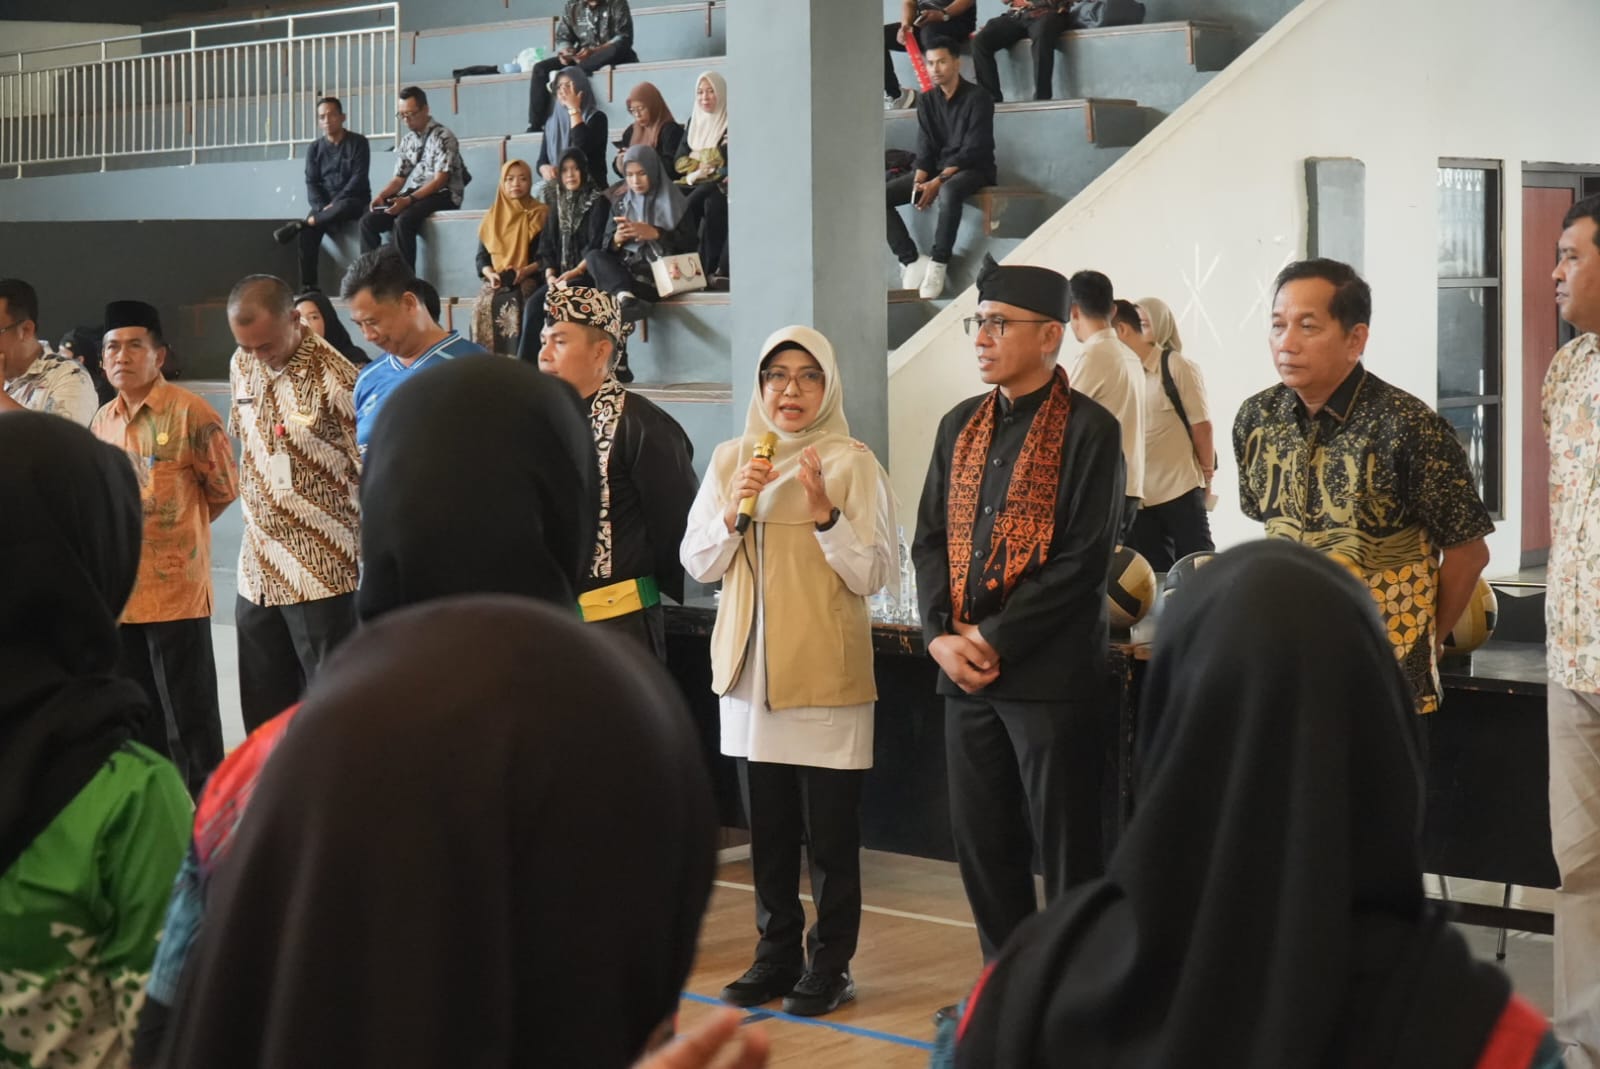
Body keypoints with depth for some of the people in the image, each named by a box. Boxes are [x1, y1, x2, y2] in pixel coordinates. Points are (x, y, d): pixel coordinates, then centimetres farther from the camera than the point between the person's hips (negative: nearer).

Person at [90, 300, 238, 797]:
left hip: (175, 587, -7)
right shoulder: (101, 422, 10)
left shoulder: (189, 413, -11)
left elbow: (224, 489, -4)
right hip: (118, 589, 7)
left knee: (189, 714, 0)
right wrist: (145, 528, 10)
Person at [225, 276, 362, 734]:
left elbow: (371, 474, -11)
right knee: (262, 714, 14)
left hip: (324, 575, -7)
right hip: (257, 572, 7)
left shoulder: (335, 378, -15)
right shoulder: (241, 367, 6)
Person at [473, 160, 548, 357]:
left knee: (514, 303, -34)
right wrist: (490, 274, -8)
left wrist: (526, 271, -16)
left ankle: (516, 360, -34)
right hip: (496, 280, 3)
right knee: (484, 304, -28)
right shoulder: (492, 216, 17)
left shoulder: (540, 214, 7)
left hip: (528, 279, -3)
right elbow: (482, 256, 14)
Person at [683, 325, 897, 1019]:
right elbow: (697, 564, 8)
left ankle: (830, 964, 10)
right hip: (749, 669, 5)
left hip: (825, 673, -5)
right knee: (766, 827, 13)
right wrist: (733, 513, -8)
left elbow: (872, 574, -10)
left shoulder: (852, 464, -6)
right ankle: (778, 954, 25)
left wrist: (824, 511, -22)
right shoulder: (730, 460, 8)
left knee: (829, 830, 0)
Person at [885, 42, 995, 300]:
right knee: (879, 195, -14)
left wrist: (938, 182, -24)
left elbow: (973, 151, -16)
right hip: (937, 169, 6)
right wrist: (919, 182, -14)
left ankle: (938, 265, -35)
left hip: (973, 170, -6)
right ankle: (911, 260, -20)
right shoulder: (927, 101, 7)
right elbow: (925, 149, 5)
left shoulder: (977, 98, -10)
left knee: (949, 191, -42)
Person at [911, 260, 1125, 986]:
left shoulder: (1088, 430, -8)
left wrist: (995, 640, -14)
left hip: (1051, 675, -6)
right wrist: (941, 636, -3)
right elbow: (930, 539, 13)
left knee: (1065, 851, 0)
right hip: (965, 673, 7)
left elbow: (1085, 560, -13)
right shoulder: (960, 426, 13)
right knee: (980, 844, 12)